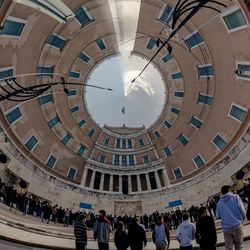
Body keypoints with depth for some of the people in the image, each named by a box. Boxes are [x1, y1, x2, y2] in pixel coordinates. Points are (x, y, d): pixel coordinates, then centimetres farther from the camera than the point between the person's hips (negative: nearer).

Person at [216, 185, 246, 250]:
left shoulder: (219, 202, 5)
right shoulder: (235, 197, -2)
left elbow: (218, 216, 6)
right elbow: (242, 211, -5)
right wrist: (242, 219, 14)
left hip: (226, 228, 2)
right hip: (237, 226, -2)